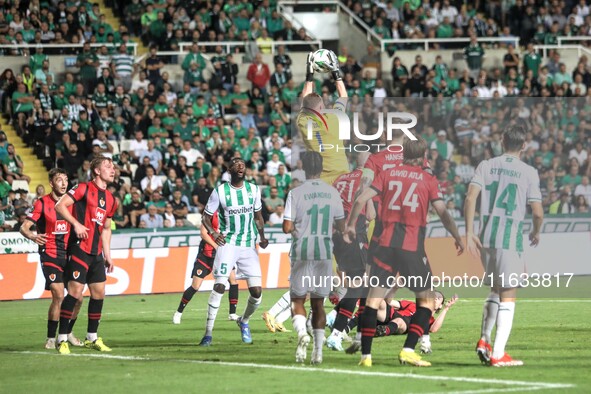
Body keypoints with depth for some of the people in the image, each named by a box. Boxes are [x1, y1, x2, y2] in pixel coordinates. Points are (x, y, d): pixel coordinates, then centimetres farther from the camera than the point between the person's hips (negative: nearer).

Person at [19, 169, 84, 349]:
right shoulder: (42, 203, -5)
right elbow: (24, 227, -10)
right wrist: (32, 236, -30)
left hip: (69, 254, 5)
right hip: (50, 255, -5)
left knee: (77, 297, 2)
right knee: (59, 296, -16)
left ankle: (68, 333, 24)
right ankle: (51, 338, -4)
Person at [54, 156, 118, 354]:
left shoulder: (110, 199, 16)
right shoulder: (84, 188, -6)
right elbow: (60, 205, -11)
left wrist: (107, 255, 20)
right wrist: (76, 223, -21)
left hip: (96, 252, 8)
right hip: (80, 248, -8)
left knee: (99, 293, 8)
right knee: (75, 291, -12)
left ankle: (92, 338, 20)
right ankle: (62, 339, -7)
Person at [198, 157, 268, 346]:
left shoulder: (254, 190, 6)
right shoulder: (220, 191, -4)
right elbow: (206, 216, 4)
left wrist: (262, 236, 4)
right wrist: (212, 233, -14)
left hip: (249, 246, 3)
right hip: (228, 244, -3)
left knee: (256, 291, -3)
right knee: (219, 286, -17)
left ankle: (244, 322, 27)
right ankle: (208, 333, -12)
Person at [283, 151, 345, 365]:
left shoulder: (296, 193, -9)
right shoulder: (333, 193, 2)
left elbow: (287, 227, -12)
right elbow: (341, 227, 9)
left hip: (302, 253, -3)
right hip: (324, 253, 3)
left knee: (298, 299, 8)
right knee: (318, 302, 11)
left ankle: (302, 332, -19)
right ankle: (318, 349, 6)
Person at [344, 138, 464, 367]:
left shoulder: (387, 174, 10)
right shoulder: (428, 180, 4)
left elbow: (361, 200, 3)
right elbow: (443, 213, -2)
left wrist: (351, 225, 16)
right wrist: (457, 238, 10)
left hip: (386, 245, 2)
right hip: (412, 248, -2)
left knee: (374, 298, 6)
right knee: (426, 301, 10)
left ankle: (365, 355, 0)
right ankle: (408, 351, -3)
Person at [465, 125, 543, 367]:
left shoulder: (486, 166, 7)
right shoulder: (529, 172, -1)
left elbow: (470, 198, -5)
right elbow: (537, 212, -6)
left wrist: (469, 232, -2)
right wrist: (536, 233, 15)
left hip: (486, 238, 4)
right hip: (510, 238, -4)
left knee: (495, 290, 23)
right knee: (507, 296, 1)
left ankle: (484, 341, 17)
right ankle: (498, 354, -4)